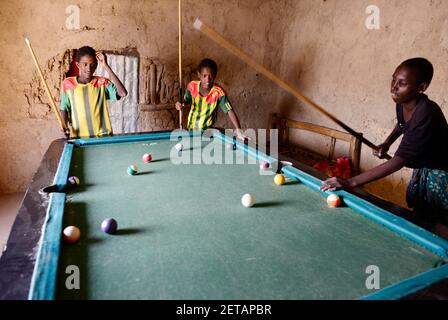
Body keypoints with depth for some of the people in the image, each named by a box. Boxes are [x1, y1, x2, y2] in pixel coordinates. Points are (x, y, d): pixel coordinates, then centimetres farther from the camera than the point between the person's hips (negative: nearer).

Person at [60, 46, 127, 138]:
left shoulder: (102, 83, -3)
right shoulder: (67, 84, 2)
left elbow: (123, 93, -20)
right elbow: (64, 108, 10)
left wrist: (106, 67, -19)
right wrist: (65, 126, -9)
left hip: (103, 135, -1)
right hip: (79, 137, 1)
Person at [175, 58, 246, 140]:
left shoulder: (218, 92, -28)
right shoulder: (192, 86, -18)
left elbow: (230, 111, -34)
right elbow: (187, 102, 0)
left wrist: (238, 130, -46)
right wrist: (181, 104, -24)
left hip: (208, 129, -3)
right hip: (191, 127, 3)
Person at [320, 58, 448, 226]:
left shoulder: (426, 114, -35)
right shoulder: (401, 104, -10)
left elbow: (398, 161, -39)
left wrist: (350, 182, -45)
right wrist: (387, 143, -3)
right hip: (422, 168, 7)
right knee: (416, 215, 16)